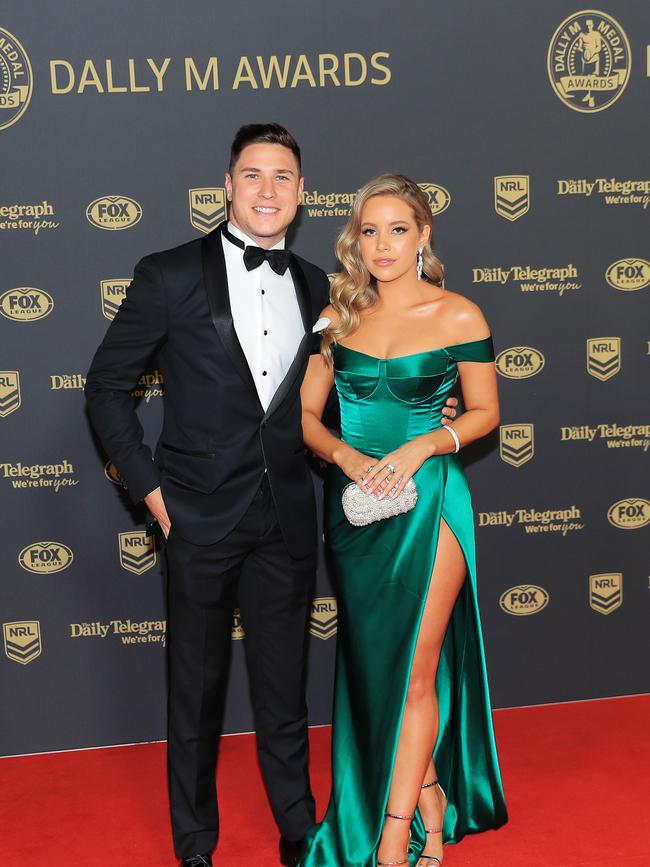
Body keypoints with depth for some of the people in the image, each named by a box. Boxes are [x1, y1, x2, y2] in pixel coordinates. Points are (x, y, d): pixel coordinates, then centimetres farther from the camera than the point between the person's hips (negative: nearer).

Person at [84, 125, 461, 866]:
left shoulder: (314, 287, 7)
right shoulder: (170, 276, -7)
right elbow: (107, 385, -1)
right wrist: (151, 490, -7)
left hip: (286, 519, 3)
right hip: (200, 519, -3)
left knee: (283, 684, 15)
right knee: (196, 687, 12)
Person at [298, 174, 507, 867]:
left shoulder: (458, 316, -4)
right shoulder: (338, 314, 5)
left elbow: (485, 412, 3)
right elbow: (304, 413, 6)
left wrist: (421, 446, -14)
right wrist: (347, 456, -13)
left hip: (429, 504, -4)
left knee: (412, 672, -2)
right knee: (372, 667, 11)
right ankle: (432, 806, 30)